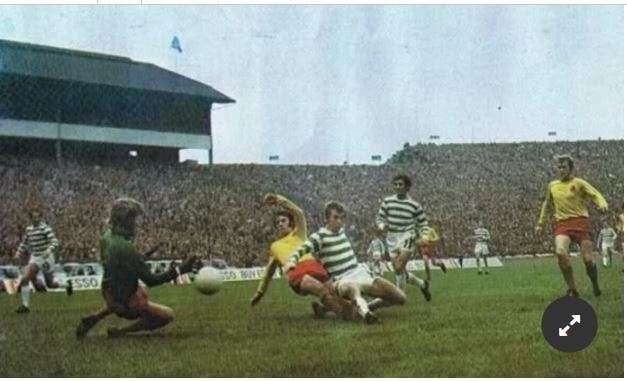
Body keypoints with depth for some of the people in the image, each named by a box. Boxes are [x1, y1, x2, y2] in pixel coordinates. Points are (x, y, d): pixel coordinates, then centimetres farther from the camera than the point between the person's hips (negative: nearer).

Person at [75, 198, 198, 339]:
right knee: (168, 316, 3)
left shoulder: (106, 236, -7)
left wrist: (141, 258, 14)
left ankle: (93, 319, 26)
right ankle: (121, 331, 3)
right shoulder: (125, 248, -32)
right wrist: (180, 269, -28)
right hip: (127, 303, -8)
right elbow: (150, 280, -29)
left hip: (108, 292, 8)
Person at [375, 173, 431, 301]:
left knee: (399, 268, -19)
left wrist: (418, 234, -10)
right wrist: (382, 226, -11)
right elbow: (379, 217, 10)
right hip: (392, 239, 4)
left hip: (407, 238, -4)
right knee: (398, 271, 6)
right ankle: (422, 284, 29)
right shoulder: (387, 201, 3)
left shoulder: (414, 205, -3)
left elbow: (423, 223, 8)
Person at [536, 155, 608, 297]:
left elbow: (596, 195, -5)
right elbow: (546, 204, 30)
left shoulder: (579, 183, 3)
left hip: (580, 222, -2)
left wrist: (602, 204, -27)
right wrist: (540, 223, 28)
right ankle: (573, 289, -16)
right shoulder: (552, 186, 15)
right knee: (560, 252, -26)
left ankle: (595, 286, 21)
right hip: (562, 223, 2)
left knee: (588, 258, -8)